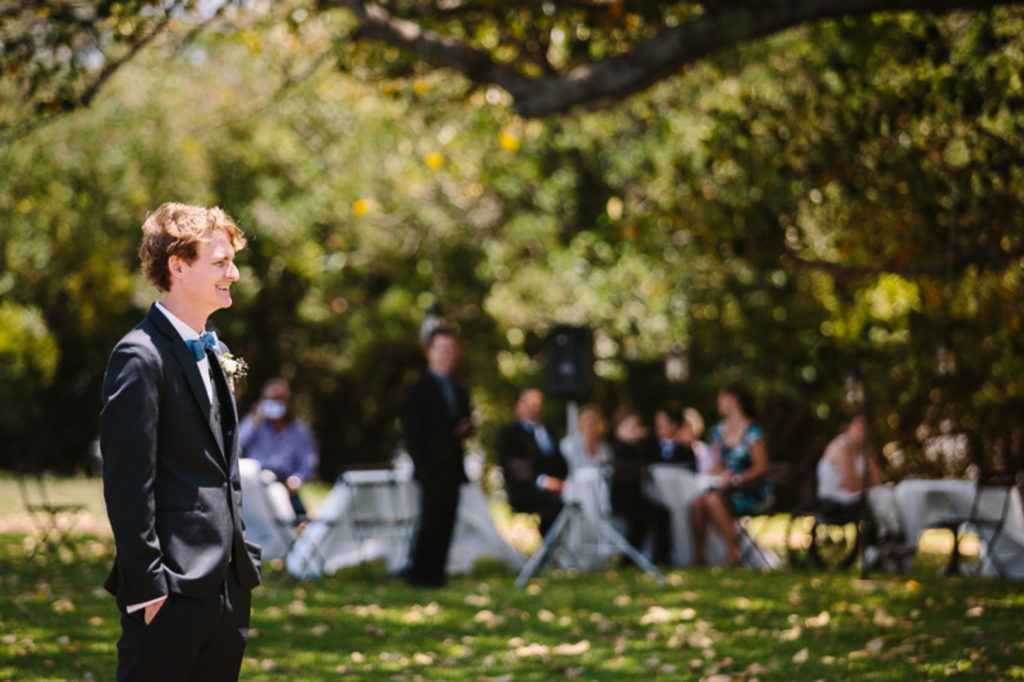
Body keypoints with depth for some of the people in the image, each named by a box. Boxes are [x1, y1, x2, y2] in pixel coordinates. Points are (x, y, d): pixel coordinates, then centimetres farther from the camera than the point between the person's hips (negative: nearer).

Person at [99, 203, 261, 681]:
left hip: (227, 584, 9)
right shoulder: (141, 358, -11)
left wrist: (242, 561, 17)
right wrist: (147, 586, -18)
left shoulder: (214, 353, 17)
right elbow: (128, 483, -15)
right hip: (173, 591, -9)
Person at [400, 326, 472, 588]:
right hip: (432, 467, -6)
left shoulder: (459, 390, 19)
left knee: (446, 522, 3)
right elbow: (411, 429, -5)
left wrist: (466, 429, 1)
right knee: (431, 520, -10)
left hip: (452, 467, 6)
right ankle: (419, 573, -5)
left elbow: (465, 422, 27)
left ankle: (435, 573, 6)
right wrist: (420, 465, -13)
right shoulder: (419, 389, -1)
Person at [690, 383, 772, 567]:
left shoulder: (751, 432, -4)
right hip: (725, 488, 5)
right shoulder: (718, 431, 17)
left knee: (713, 500, -35)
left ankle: (732, 552, -27)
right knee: (697, 504, -27)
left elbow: (761, 467, -10)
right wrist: (718, 474, -5)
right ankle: (697, 557, -24)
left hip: (751, 491, -5)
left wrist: (735, 479, -22)